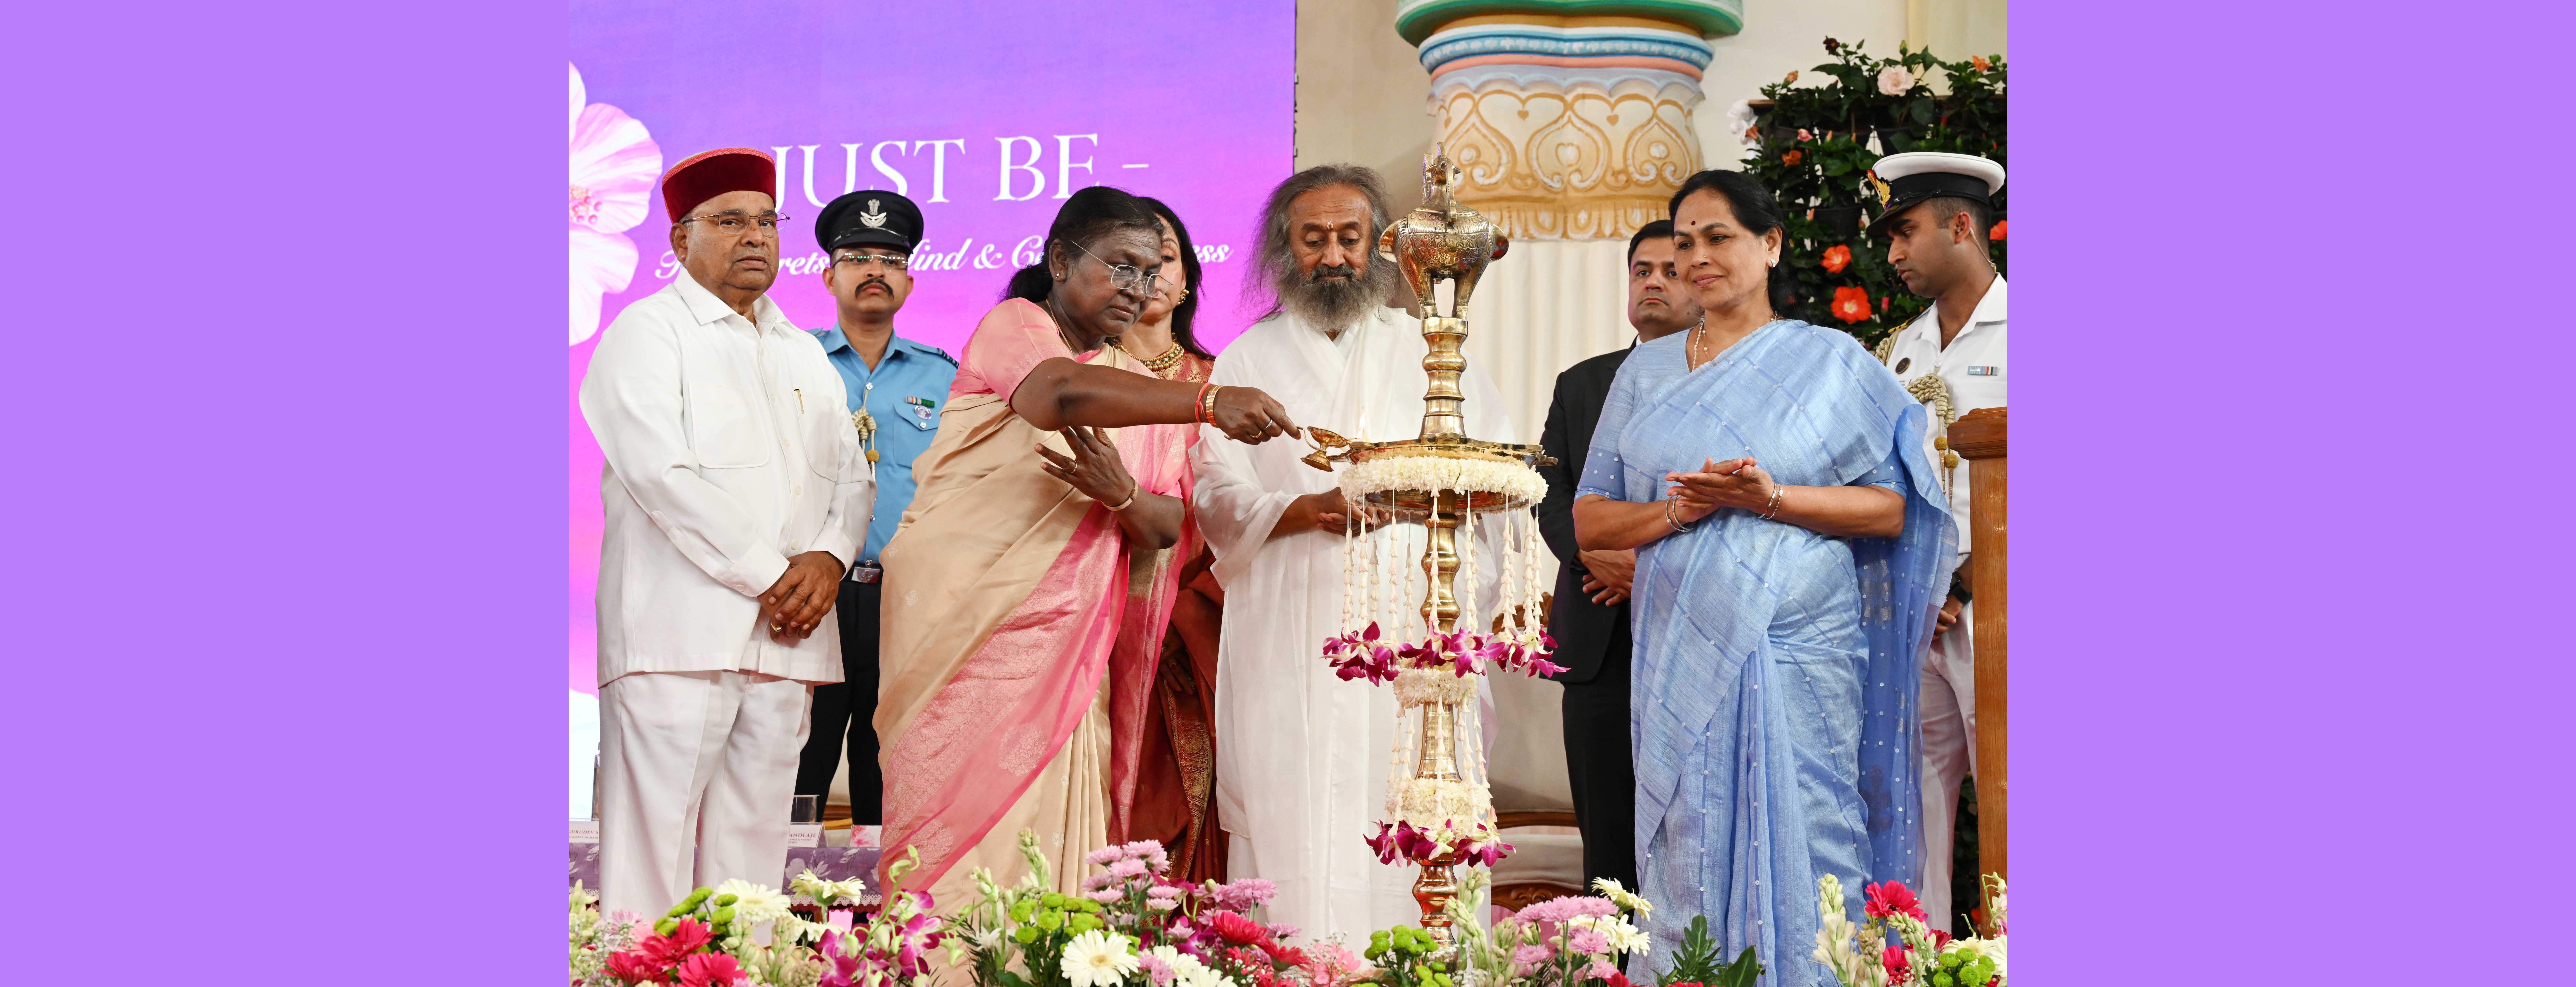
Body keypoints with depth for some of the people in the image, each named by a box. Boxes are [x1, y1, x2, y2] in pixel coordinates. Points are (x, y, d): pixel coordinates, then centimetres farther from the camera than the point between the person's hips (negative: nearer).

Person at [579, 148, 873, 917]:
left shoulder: (805, 355, 24)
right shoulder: (649, 331, 3)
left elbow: (852, 474, 19)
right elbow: (660, 472, -9)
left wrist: (828, 556, -3)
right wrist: (767, 576, -11)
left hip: (783, 639, 6)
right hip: (679, 634, -6)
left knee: (753, 852, 3)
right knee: (653, 847, -10)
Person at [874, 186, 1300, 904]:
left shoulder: (1139, 388, 19)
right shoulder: (1012, 328, 0)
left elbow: (1166, 530, 10)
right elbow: (1064, 395, -25)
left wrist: (1122, 494, -14)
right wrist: (1208, 403, -37)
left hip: (1067, 649, 6)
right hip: (970, 629, -5)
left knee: (1054, 839, -2)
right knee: (960, 836, -9)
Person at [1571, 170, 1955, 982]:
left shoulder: (1831, 361, 6)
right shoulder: (1647, 370, 15)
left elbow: (1890, 511, 0)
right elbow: (1589, 521, 11)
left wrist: (1771, 499, -14)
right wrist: (1677, 512, -9)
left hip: (1800, 657, -3)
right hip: (1682, 661, 3)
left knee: (1800, 855, -5)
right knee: (1689, 861, 2)